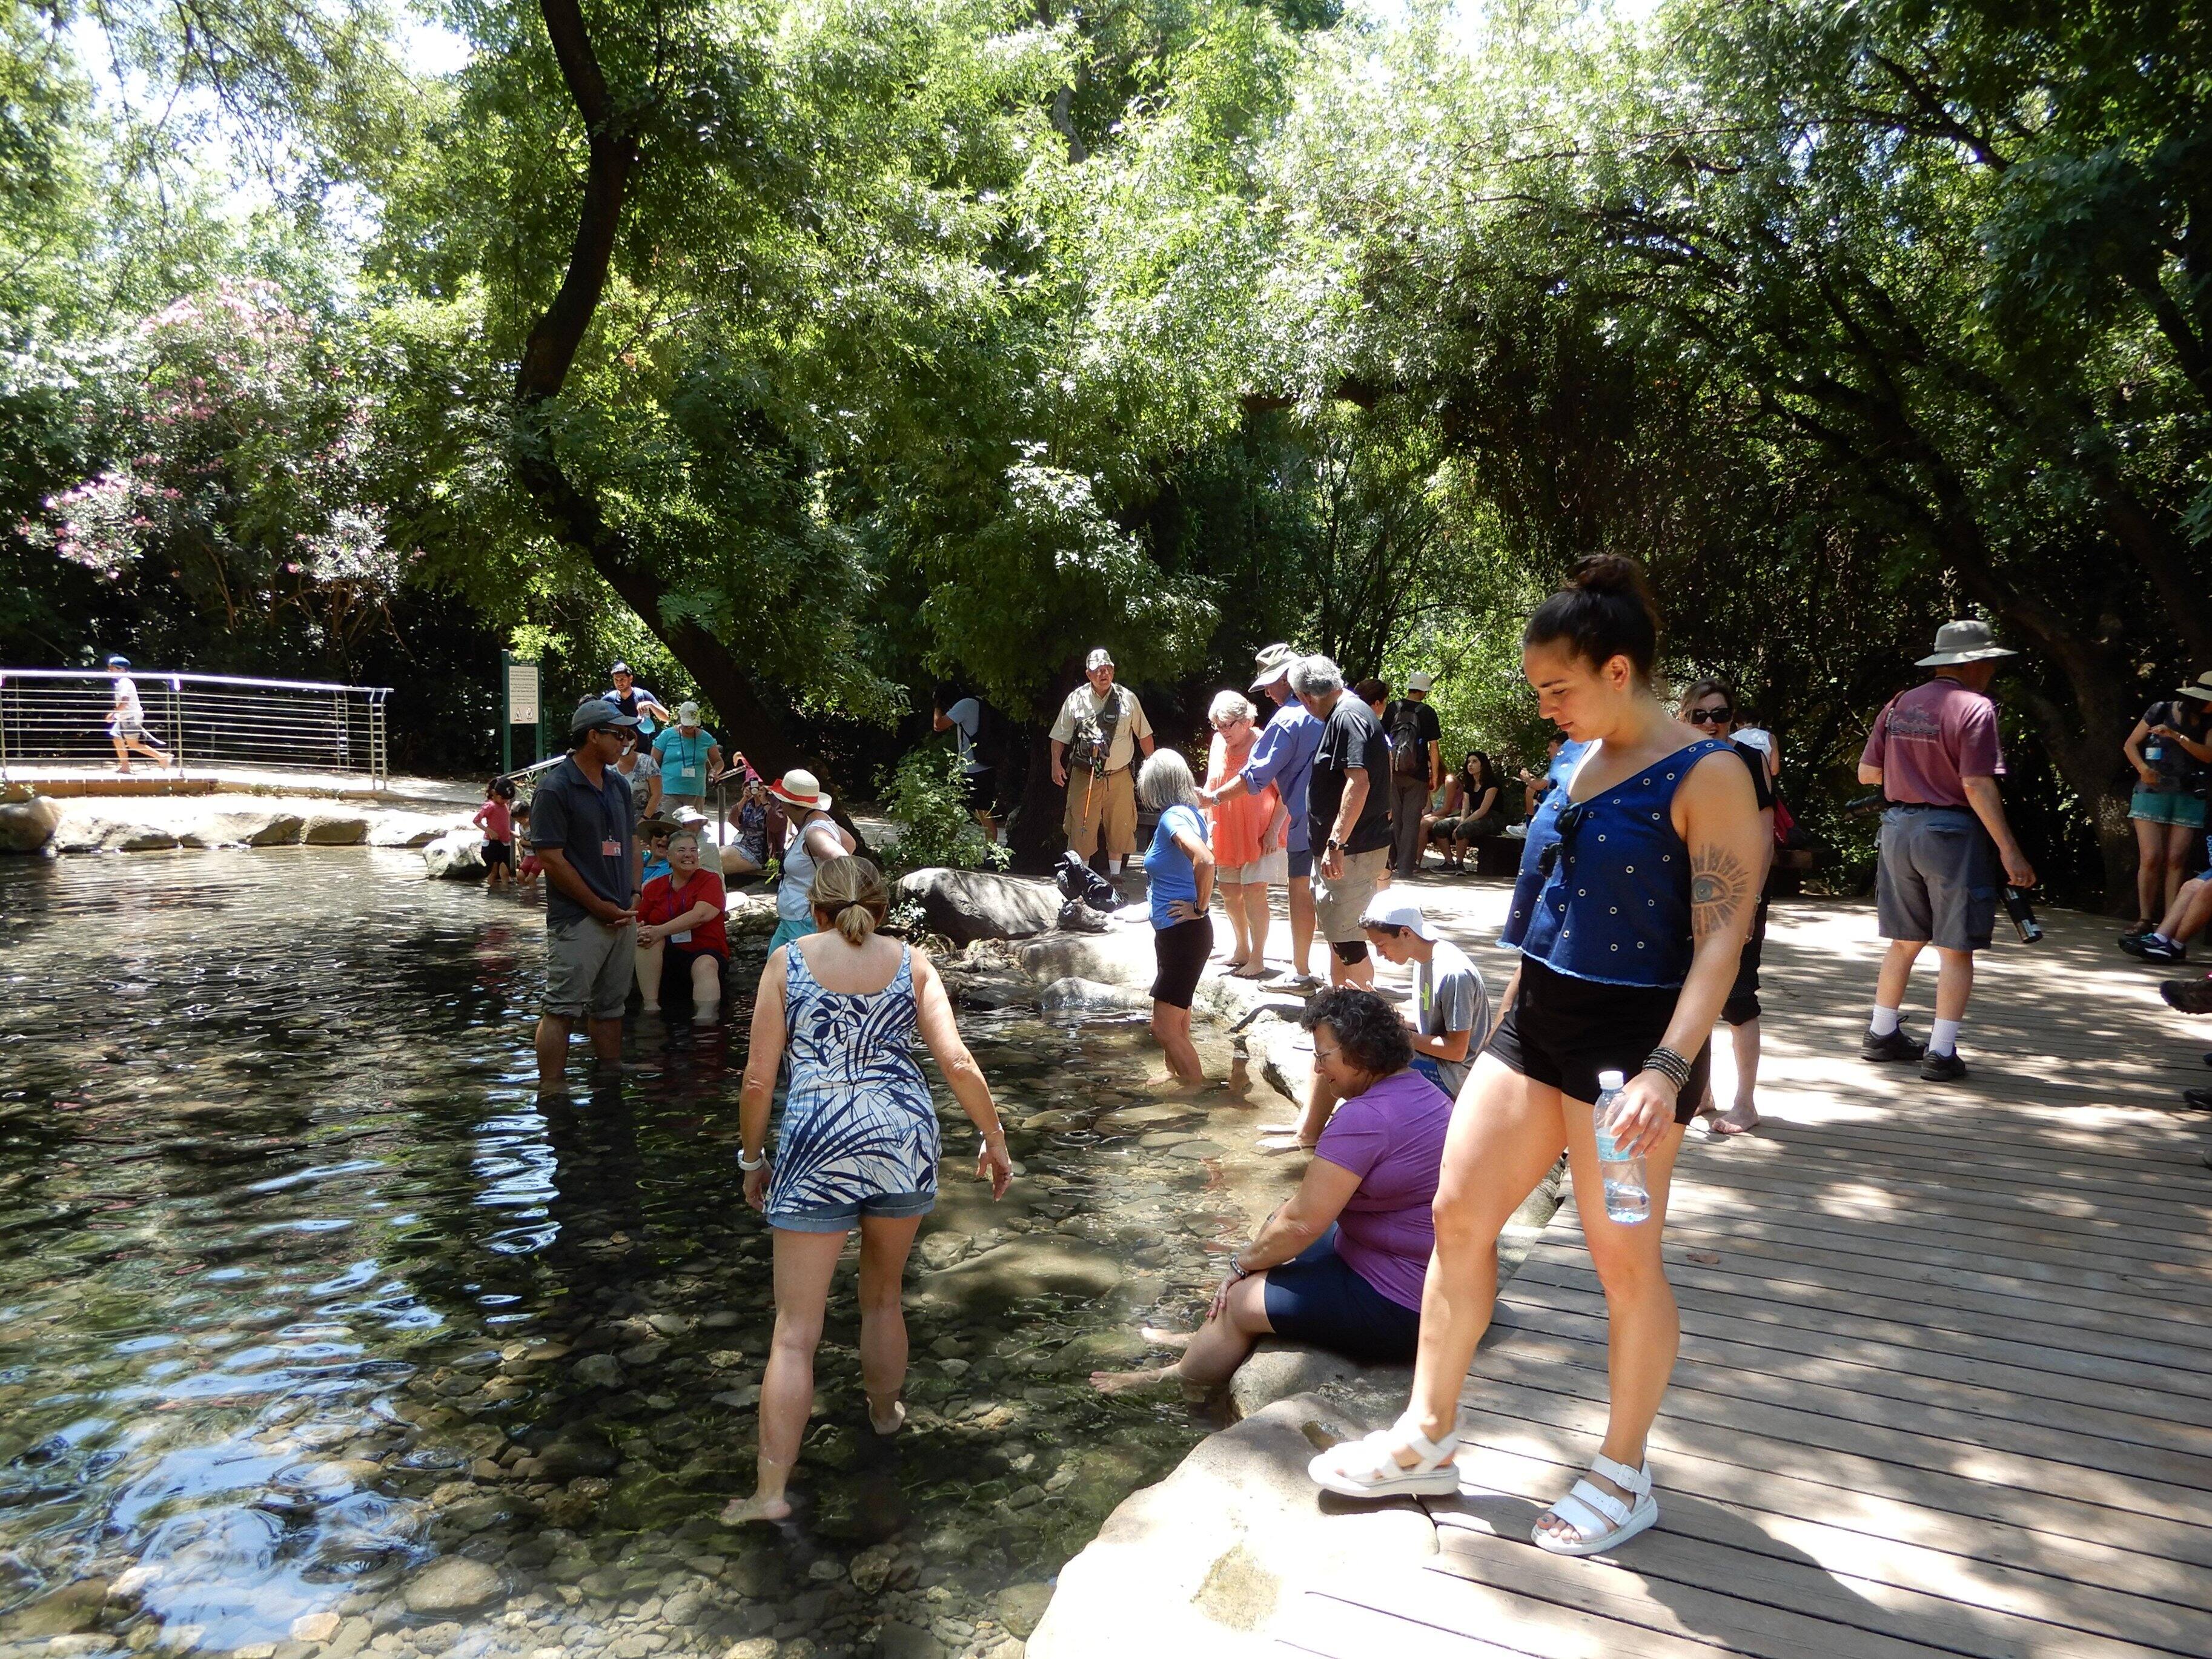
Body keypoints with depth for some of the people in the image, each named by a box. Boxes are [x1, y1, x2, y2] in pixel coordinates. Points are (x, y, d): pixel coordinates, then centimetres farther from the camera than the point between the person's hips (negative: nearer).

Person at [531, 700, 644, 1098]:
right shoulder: (555, 788, -10)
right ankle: (551, 1095, -4)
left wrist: (634, 895, 6)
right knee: (561, 1009, -6)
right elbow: (550, 858, -14)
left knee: (610, 1006, 15)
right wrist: (600, 907, -12)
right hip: (577, 920, -8)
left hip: (623, 916, 8)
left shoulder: (618, 785, 13)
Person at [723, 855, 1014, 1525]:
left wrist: (753, 1158, 13)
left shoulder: (787, 961, 3)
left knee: (795, 1332, 4)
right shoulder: (911, 962, 6)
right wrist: (994, 1139, 8)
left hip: (816, 1148, -2)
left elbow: (758, 1078, 0)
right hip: (903, 1139, 2)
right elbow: (957, 1063, -2)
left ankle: (772, 1490, 4)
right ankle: (885, 1413, 44)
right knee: (883, 1297, 25)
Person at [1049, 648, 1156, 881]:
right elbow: (1060, 736, 5)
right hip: (1084, 776, -1)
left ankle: (1115, 876, 23)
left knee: (1119, 828, 9)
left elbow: (1144, 735, 10)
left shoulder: (1127, 698, 3)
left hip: (1120, 777, 2)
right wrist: (1056, 764, -6)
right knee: (1081, 828, -1)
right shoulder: (1076, 700, 0)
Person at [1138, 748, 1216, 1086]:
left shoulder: (1173, 817, -18)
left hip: (1183, 934, -10)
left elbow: (1205, 859, -34)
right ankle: (1179, 1077, 36)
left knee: (1167, 1029, -4)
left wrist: (1200, 907, -21)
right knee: (1173, 1025, 22)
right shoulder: (1190, 812, 10)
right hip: (1176, 933, 10)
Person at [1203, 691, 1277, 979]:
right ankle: (1242, 950, 30)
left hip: (1257, 833, -7)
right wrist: (1207, 826, 10)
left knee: (1254, 891, -10)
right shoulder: (1218, 743, 5)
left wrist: (1273, 831, -17)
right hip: (1226, 834, 7)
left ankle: (1257, 960, -1)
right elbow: (1211, 789, 15)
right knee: (1229, 891, 13)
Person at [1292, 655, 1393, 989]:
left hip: (1353, 851, -11)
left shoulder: (1346, 717, -17)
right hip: (1348, 849, 11)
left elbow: (1358, 782, -27)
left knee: (1346, 939, -7)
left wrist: (1335, 843, -29)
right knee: (1337, 934, 18)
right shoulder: (1351, 712, 15)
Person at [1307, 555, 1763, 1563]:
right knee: (1457, 1215, 8)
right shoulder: (1582, 764, 11)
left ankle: (1623, 1476, 26)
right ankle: (1428, 1439, 22)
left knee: (1624, 1261, 4)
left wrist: (1666, 1069, -28)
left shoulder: (1705, 775, -12)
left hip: (1631, 1041, -8)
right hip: (1534, 1024, 8)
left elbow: (1721, 938, -18)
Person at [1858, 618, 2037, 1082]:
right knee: (1955, 949, 2)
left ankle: (1881, 1035, 24)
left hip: (1899, 826, 6)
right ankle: (1941, 1052, 3)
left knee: (1905, 940, 17)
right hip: (1950, 831, -6)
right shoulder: (1974, 708, -11)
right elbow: (1977, 787, -17)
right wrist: (2009, 851, -15)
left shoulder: (1900, 705, 7)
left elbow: (1867, 774, 9)